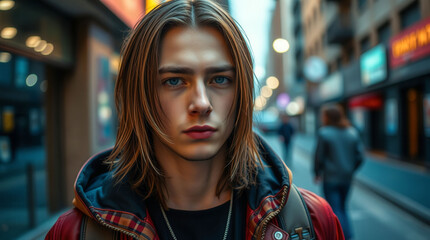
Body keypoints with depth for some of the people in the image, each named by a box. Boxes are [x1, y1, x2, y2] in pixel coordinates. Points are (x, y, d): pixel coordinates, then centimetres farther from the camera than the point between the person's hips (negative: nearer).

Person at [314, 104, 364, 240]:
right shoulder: (353, 133, 4)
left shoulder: (324, 133, -11)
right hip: (347, 178, 6)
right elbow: (359, 157, 4)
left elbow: (319, 157, -9)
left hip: (330, 179, -6)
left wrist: (317, 173, 6)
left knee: (335, 211, 0)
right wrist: (350, 171, 17)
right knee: (342, 208, 20)